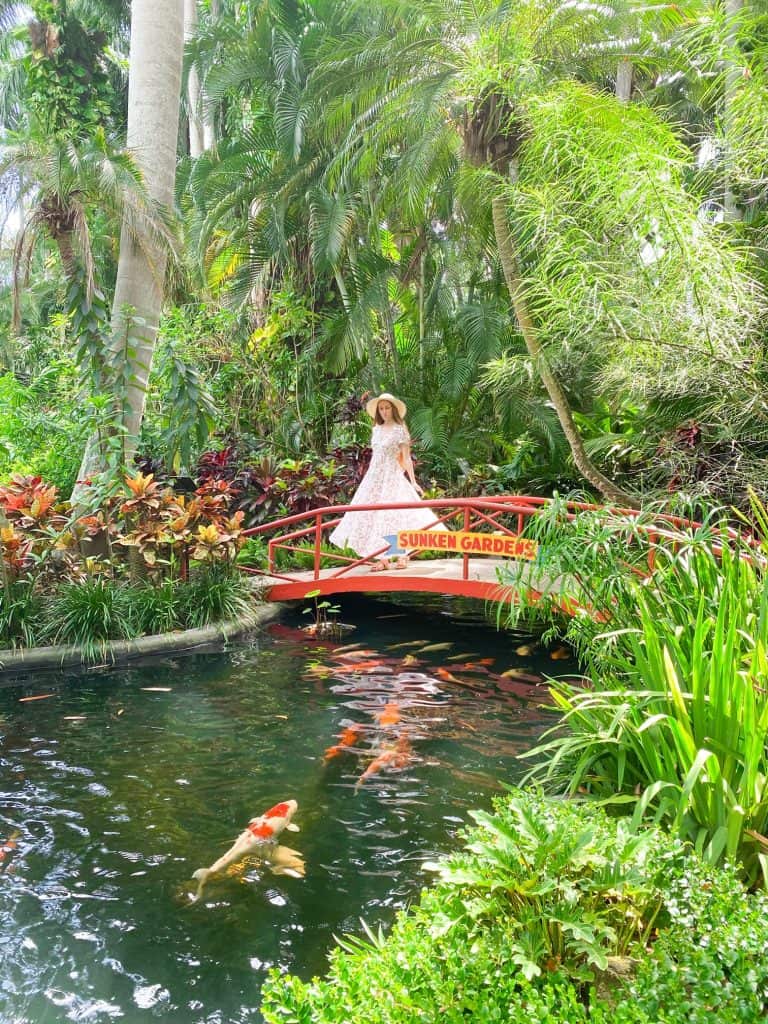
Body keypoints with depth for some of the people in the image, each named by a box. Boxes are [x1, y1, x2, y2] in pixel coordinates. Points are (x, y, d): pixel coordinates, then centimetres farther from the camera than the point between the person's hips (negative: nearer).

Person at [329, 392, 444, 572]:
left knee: (393, 515, -7)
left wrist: (413, 481, -12)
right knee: (374, 515, 3)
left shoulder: (400, 430, -7)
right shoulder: (377, 430, 11)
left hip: (393, 476, -6)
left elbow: (406, 458, -8)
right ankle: (383, 558, 8)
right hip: (375, 476, 6)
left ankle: (402, 556, 5)